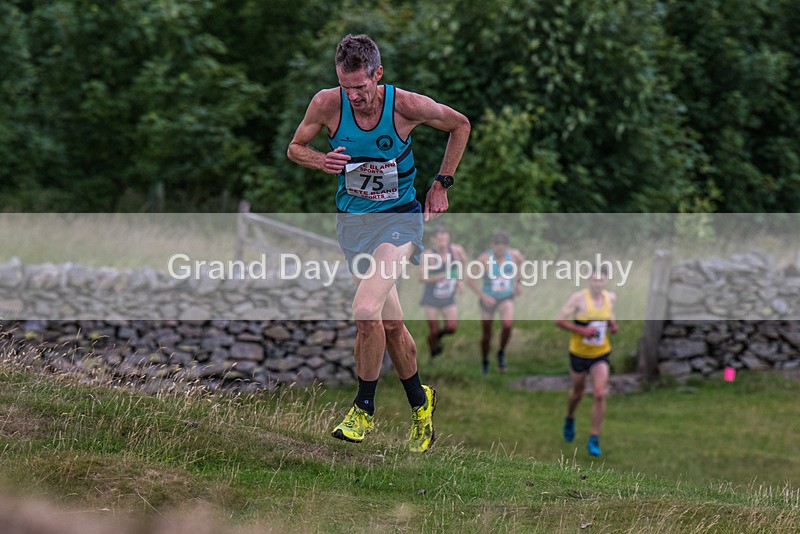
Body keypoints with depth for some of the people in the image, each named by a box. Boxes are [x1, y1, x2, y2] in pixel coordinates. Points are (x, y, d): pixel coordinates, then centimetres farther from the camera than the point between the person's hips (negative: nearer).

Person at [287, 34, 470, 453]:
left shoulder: (407, 105, -17)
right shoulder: (327, 103, -12)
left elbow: (460, 125, 2)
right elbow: (294, 148, 5)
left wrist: (442, 183, 2)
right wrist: (321, 161, -17)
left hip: (399, 218, -4)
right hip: (352, 221, 4)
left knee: (367, 310, -24)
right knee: (391, 324, 9)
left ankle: (364, 408, -8)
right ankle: (420, 402, 31)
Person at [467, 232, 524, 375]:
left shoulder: (514, 255, -13)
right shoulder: (484, 259, -23)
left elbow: (521, 260, 13)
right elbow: (470, 280, -18)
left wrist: (519, 282, 12)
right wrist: (483, 296, -26)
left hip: (506, 298, 2)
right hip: (488, 299, -2)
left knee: (508, 323, -26)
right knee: (486, 335, 7)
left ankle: (501, 353, 0)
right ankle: (484, 362, 36)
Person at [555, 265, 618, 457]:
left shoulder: (611, 298, 0)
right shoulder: (579, 298, -15)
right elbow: (559, 320, -14)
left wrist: (614, 326, -1)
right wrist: (582, 330, -25)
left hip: (600, 355, 2)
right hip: (579, 353, -2)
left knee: (600, 395, -12)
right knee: (577, 393, 15)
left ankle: (594, 439, -4)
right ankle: (569, 419, 49)